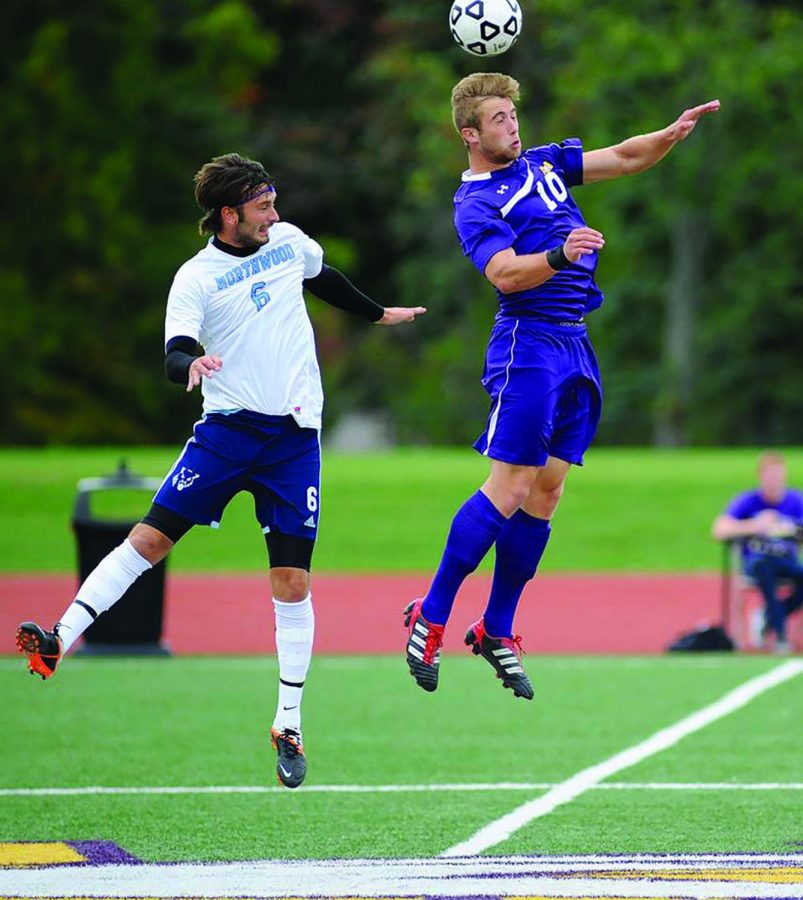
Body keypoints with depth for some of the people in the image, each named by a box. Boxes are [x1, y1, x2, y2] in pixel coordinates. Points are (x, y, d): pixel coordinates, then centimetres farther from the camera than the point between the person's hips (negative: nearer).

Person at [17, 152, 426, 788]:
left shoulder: (288, 240, 9)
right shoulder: (196, 278, -6)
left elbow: (325, 279, 31)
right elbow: (175, 355, -17)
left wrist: (378, 314, 44)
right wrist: (190, 364, -40)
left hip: (295, 436, 3)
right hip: (227, 427, -3)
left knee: (293, 579, -1)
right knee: (152, 535, -13)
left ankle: (289, 727, 7)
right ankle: (59, 642, -11)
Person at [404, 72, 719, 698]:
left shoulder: (543, 163, 16)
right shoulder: (476, 203, -7)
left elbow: (622, 159, 13)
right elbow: (504, 273, -21)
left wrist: (673, 133, -5)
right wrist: (560, 254, -38)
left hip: (575, 349, 7)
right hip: (529, 345, -7)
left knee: (546, 492, 6)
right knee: (509, 489, -12)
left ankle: (497, 631, 12)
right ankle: (430, 618, -3)